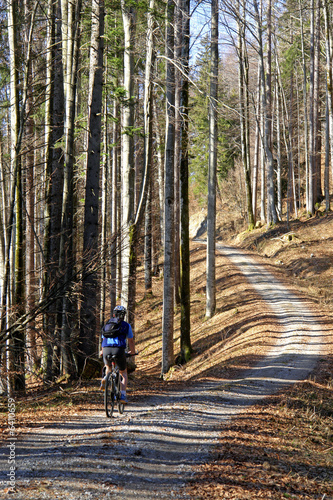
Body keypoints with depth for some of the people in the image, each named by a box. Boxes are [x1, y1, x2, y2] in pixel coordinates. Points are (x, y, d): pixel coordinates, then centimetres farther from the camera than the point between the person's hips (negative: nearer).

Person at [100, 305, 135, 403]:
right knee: (123, 373, 16)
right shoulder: (126, 325, 14)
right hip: (119, 350, -2)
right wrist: (133, 352, 35)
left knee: (108, 367, 34)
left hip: (107, 350, 2)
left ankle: (106, 377, 2)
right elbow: (131, 341, 17)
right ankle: (123, 394, 0)